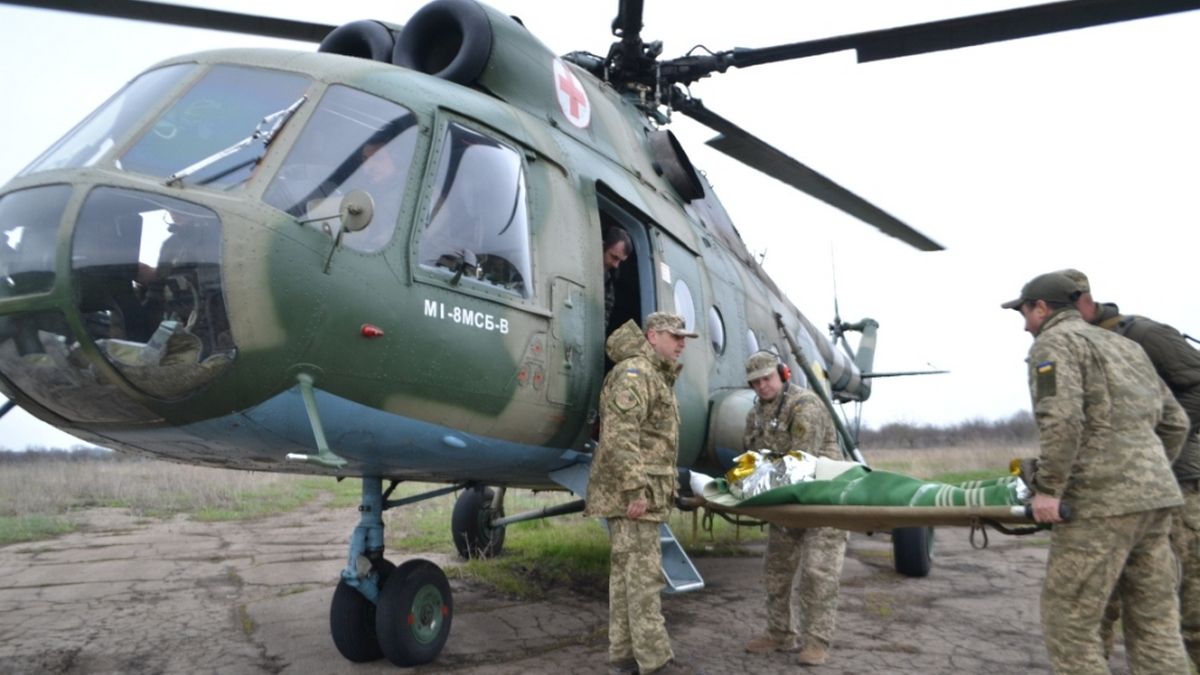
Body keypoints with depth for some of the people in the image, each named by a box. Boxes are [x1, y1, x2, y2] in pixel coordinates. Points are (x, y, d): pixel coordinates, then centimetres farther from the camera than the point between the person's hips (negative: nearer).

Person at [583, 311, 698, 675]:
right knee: (643, 573, -7)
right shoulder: (635, 372, -12)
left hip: (643, 490, 10)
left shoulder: (658, 376, 21)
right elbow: (619, 435, -23)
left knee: (625, 572, 11)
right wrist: (635, 489, -26)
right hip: (630, 491, -10)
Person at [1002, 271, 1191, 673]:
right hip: (1154, 497, 9)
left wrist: (1048, 488, -15)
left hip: (1100, 502, -8)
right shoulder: (1123, 345, 22)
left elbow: (1061, 418, -19)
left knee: (1068, 619, -1)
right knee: (1154, 624, 10)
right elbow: (1174, 422, 22)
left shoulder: (1054, 342, -3)